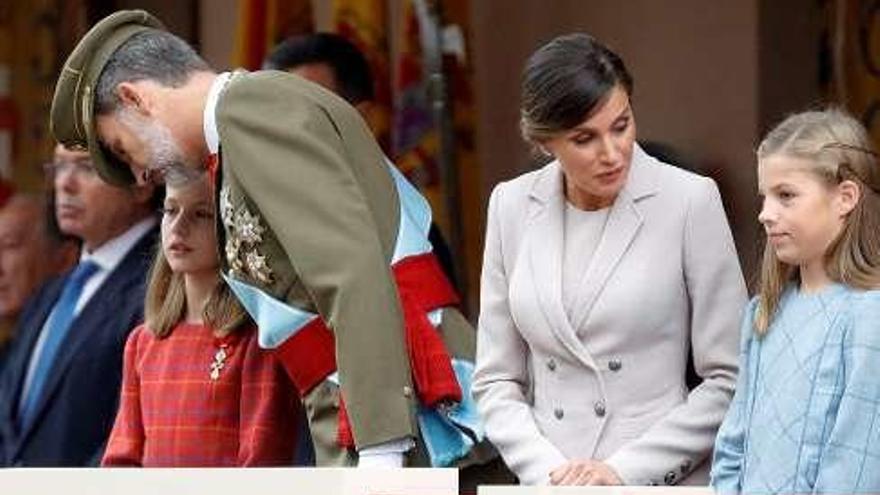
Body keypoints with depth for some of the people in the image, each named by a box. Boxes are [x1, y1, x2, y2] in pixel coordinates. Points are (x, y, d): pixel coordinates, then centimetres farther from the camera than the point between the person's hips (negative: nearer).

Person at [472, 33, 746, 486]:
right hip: (547, 482, 3)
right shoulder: (511, 206, 6)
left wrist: (625, 470, -8)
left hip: (663, 482, -2)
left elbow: (728, 381, -2)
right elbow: (496, 380, 10)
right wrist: (550, 471, -4)